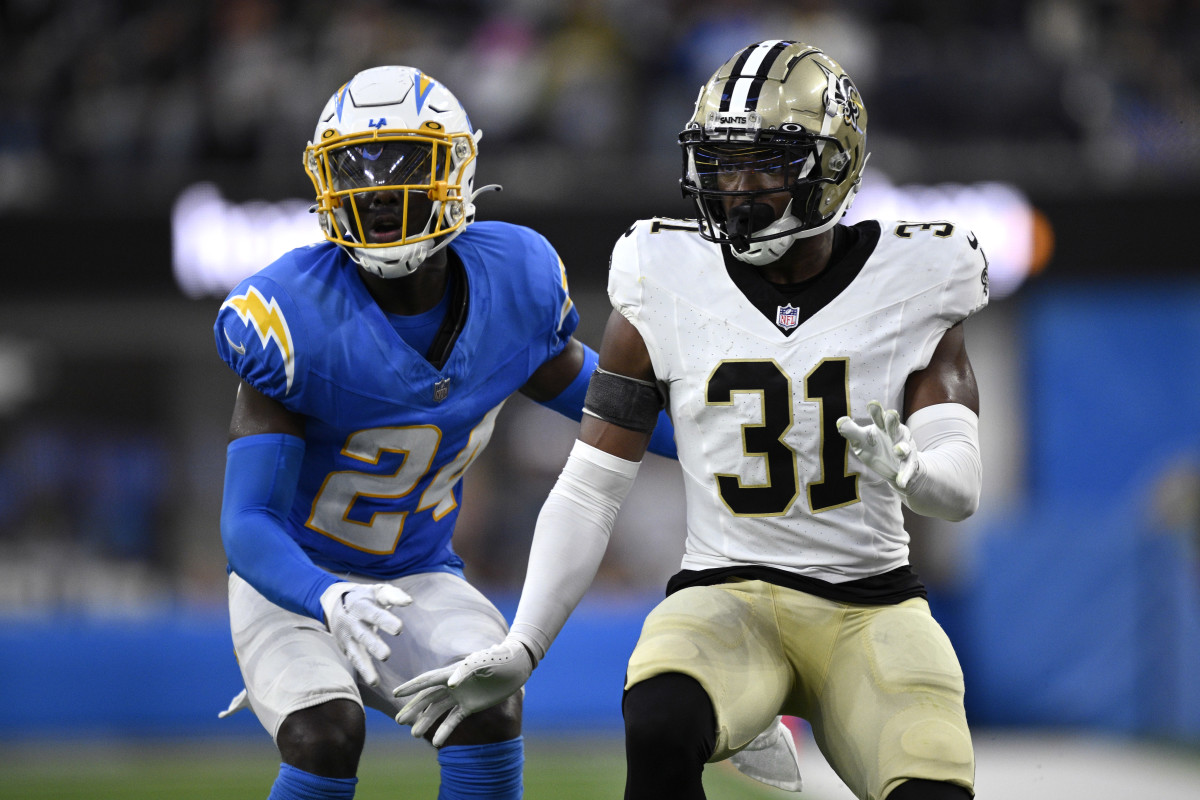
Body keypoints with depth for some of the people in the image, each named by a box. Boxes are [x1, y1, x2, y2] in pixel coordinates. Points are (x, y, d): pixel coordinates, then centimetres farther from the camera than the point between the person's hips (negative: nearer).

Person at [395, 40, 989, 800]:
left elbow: (961, 487, -7)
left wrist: (907, 468, -32)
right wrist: (520, 650, -7)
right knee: (659, 727, -35)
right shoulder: (670, 290, 0)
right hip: (726, 597, -1)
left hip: (871, 607, 1)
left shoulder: (910, 287, 0)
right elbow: (588, 492, 3)